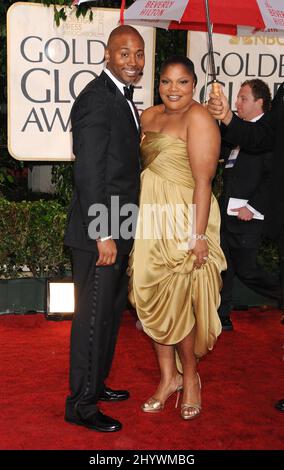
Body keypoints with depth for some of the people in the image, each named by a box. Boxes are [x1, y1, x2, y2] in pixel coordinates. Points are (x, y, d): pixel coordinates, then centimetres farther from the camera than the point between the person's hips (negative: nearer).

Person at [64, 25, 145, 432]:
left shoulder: (123, 98, 14)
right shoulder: (96, 99, -16)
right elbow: (88, 174, -21)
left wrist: (119, 233, 15)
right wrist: (104, 235, -22)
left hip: (119, 231, 10)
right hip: (99, 232, -10)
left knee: (111, 313, 20)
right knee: (93, 318, 0)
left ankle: (96, 384, 36)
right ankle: (81, 405, 14)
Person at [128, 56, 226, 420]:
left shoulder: (198, 119, -10)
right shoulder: (148, 116, 11)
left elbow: (203, 181, -16)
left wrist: (198, 235, -20)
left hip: (183, 222, -6)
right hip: (150, 220, 7)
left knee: (177, 302, 1)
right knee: (152, 299, 9)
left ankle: (189, 376, 23)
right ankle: (168, 377, 24)